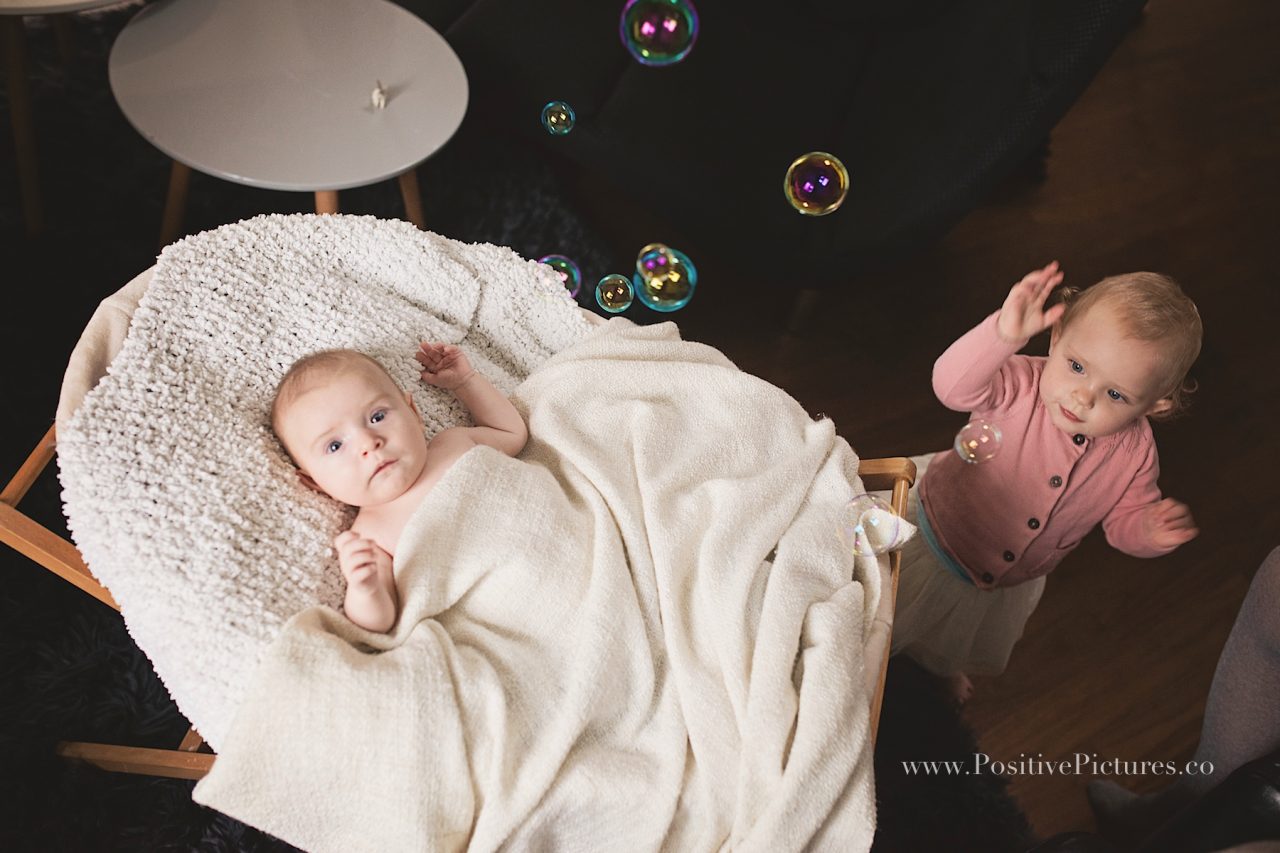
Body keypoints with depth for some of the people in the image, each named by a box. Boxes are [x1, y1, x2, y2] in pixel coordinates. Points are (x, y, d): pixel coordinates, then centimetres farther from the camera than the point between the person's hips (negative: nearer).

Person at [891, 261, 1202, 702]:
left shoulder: (1135, 454, -22)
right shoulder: (1021, 387, -33)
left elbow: (1125, 519, -7)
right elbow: (953, 385, -52)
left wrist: (1149, 531, -31)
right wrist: (1003, 334, -68)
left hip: (1012, 581, 5)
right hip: (937, 533, -4)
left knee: (976, 650, 36)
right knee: (891, 629, 21)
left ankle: (946, 668, 71)